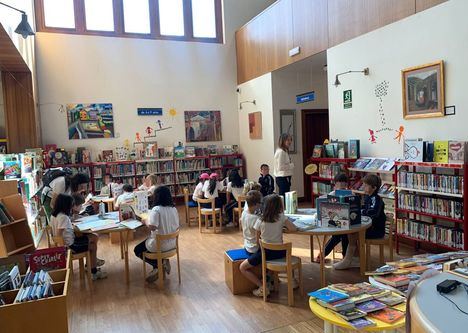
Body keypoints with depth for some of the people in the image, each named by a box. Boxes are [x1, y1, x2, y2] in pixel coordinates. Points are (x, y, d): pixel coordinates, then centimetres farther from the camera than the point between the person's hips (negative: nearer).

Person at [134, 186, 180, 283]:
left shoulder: (156, 210, -21)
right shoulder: (174, 209, -2)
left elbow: (152, 227, -30)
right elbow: (176, 227, 4)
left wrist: (145, 221, -12)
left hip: (159, 245, -7)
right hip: (172, 243, 7)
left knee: (137, 250, 20)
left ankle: (158, 265, 4)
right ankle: (163, 262, 13)